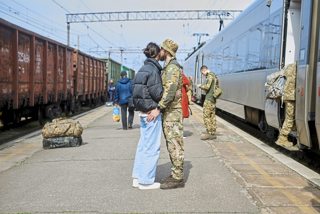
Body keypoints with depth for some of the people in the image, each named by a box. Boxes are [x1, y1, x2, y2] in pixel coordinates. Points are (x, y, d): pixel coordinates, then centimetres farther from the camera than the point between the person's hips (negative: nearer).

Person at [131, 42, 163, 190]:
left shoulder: (143, 69, 12)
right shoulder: (153, 70, -15)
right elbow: (157, 93, -19)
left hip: (143, 112, 9)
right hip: (152, 112, -9)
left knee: (143, 145, 15)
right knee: (152, 147, -1)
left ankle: (137, 178, 22)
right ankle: (146, 181, 6)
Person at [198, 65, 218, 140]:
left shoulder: (210, 76, -12)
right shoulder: (213, 75, 19)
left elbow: (207, 86, -20)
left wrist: (201, 86, -2)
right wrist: (203, 87, 13)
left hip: (209, 99, -10)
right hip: (213, 99, 10)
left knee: (206, 116, -7)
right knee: (212, 115, 11)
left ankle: (209, 133, -8)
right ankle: (213, 132, 14)